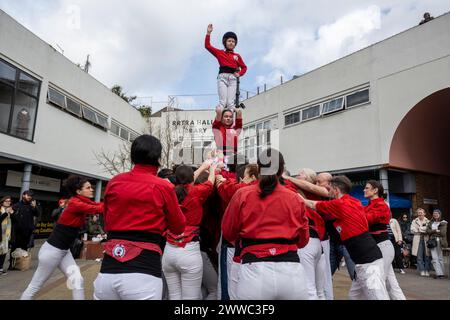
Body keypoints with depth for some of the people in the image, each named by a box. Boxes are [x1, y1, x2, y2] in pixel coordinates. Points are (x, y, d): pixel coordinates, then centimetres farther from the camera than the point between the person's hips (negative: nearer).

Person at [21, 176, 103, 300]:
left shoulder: (83, 202, 4)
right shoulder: (75, 203, -23)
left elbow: (98, 205, -7)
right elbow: (97, 209, -33)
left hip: (64, 250, 8)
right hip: (53, 249, -8)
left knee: (77, 281, 0)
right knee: (35, 286, 9)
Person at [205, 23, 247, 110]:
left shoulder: (237, 56, 16)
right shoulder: (220, 53, 15)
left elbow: (244, 67, 21)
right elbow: (207, 46, 11)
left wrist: (239, 74, 2)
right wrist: (208, 33, 3)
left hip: (232, 78, 1)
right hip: (222, 77, -1)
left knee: (230, 102, -9)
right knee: (223, 101, -14)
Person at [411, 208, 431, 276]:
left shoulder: (428, 221, 10)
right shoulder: (414, 221, 12)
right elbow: (413, 230, -1)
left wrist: (419, 229, -8)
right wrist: (424, 230, -6)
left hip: (426, 240, 0)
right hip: (418, 240, 0)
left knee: (427, 256, -1)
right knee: (419, 257, -2)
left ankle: (427, 271, 8)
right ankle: (422, 271, 4)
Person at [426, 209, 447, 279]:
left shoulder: (443, 223, 4)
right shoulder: (430, 222, 16)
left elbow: (443, 233, -7)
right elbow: (428, 231, 3)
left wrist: (433, 232, -4)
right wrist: (436, 230, -10)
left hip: (440, 241, -3)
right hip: (432, 241, 3)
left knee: (440, 258, 1)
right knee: (434, 258, -5)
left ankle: (441, 273, 7)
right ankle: (439, 273, -5)